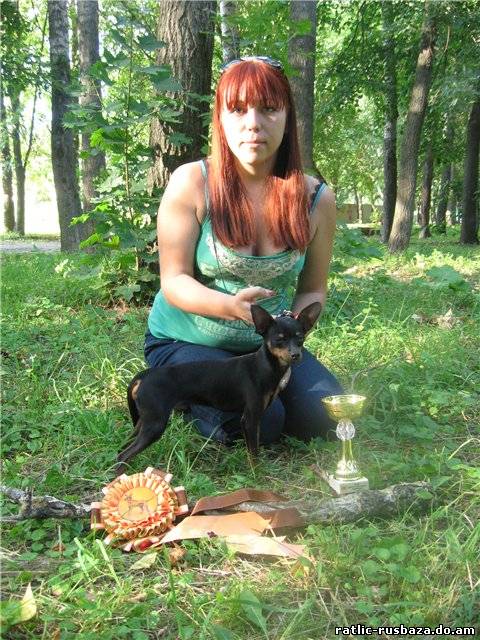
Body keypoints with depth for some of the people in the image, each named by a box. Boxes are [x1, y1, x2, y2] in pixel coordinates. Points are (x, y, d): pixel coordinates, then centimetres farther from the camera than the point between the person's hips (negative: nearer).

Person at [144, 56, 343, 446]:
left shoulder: (316, 198, -7)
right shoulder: (191, 184, -16)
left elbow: (313, 290, 1)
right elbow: (174, 282, -15)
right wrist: (231, 306, -34)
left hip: (268, 347, 4)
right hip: (185, 342, -3)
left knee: (324, 417, -13)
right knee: (259, 423, -23)